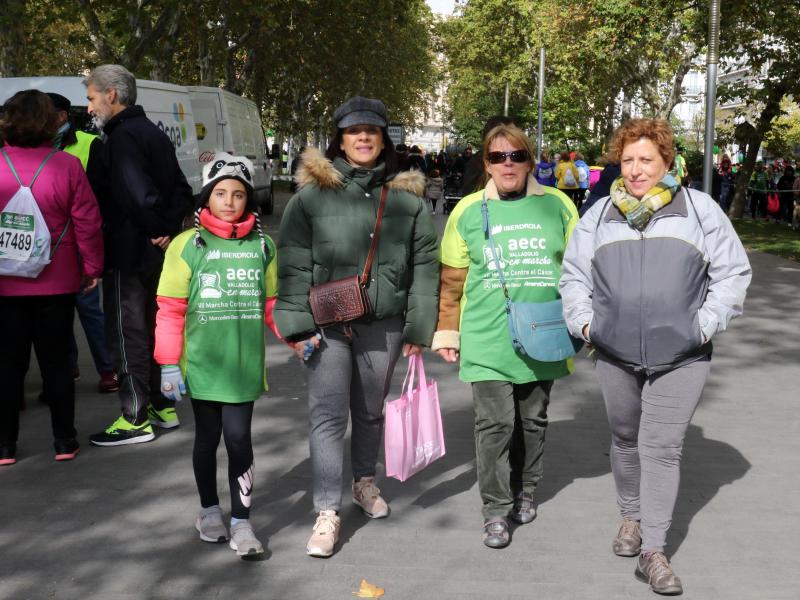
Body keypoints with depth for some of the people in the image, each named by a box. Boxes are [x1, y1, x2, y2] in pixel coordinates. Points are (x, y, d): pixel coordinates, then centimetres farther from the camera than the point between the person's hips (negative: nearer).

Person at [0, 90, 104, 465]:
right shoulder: (67, 165, -9)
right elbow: (87, 222, -7)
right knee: (56, 362, 11)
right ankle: (64, 442, 16)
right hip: (57, 283, 0)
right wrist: (92, 268, 5)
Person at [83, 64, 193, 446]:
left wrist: (158, 231, -15)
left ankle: (136, 420, 6)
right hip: (156, 254, 9)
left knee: (126, 333, 0)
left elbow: (140, 195, -30)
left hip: (128, 254, -9)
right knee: (152, 328, 18)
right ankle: (163, 406, 27)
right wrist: (168, 230, 1)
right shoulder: (153, 133, 13)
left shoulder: (123, 138, -17)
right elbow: (182, 191, 12)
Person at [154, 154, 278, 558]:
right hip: (201, 364, -1)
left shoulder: (262, 246, 3)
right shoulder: (187, 246, -5)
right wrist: (168, 364, -8)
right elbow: (170, 310, -5)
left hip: (244, 364, 1)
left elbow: (272, 304, 9)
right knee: (207, 438, 14)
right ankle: (209, 511, 33)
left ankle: (241, 523, 9)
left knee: (239, 439, -1)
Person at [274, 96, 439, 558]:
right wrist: (297, 324, -9)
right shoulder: (313, 192, -1)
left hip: (384, 324, 2)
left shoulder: (407, 197, 4)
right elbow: (293, 263, -3)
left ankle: (365, 481, 39)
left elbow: (425, 267, 4)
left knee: (371, 411, 16)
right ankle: (328, 512, 6)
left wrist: (419, 328, 0)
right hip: (326, 324, -2)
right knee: (328, 415, -2)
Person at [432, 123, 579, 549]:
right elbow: (452, 280, 5)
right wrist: (447, 332, 4)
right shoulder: (468, 210, 3)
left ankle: (524, 492, 32)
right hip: (487, 339, -1)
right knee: (494, 423, -4)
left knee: (532, 420, 14)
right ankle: (496, 510, 6)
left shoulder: (557, 205, 4)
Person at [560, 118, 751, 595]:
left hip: (681, 358, -3)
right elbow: (574, 275, 14)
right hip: (616, 357, 3)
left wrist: (705, 324, -6)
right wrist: (583, 321, 2)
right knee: (626, 440, 16)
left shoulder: (699, 209, -1)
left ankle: (653, 551, 2)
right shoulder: (600, 215, 7)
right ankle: (632, 516, 37)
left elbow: (733, 273, 1)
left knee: (662, 448, -5)